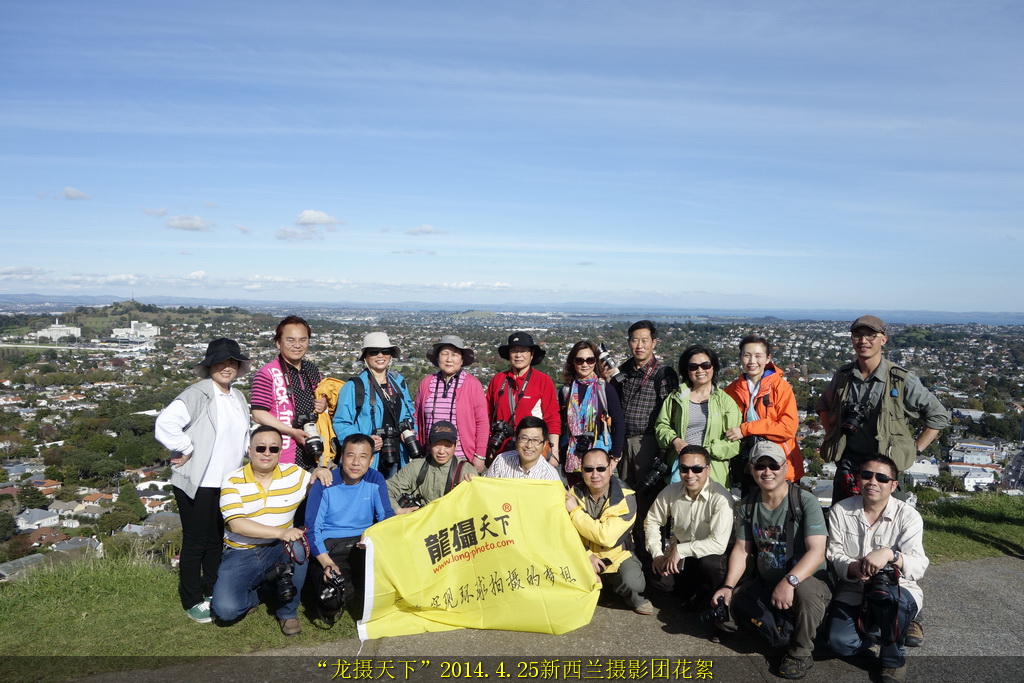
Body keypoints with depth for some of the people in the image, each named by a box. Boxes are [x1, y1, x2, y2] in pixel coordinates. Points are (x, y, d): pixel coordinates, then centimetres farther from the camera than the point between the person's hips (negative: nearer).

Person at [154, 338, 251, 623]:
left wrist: (238, 466, 12)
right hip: (198, 484, -7)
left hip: (228, 484, 7)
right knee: (195, 544, 5)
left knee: (217, 541, 18)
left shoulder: (238, 398, 11)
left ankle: (213, 593, 32)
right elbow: (166, 423, -28)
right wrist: (186, 450, -19)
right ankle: (193, 602, 19)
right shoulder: (197, 395, -15)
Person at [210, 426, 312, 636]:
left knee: (299, 546, -32)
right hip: (241, 554, -1)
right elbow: (236, 524, -20)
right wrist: (281, 533, -29)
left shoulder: (295, 474, -2)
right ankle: (255, 593, 16)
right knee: (226, 609, -22)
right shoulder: (233, 482, -9)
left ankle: (288, 611, -8)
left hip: (280, 550, 2)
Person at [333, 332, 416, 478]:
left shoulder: (399, 383, 13)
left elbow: (409, 412, 23)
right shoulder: (354, 386, -5)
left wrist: (410, 431, 2)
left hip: (396, 457, 5)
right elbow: (341, 423, -8)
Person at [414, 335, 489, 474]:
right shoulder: (426, 383, 8)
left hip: (463, 459, -3)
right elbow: (417, 419, 13)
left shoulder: (472, 384, -1)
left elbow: (482, 422, -1)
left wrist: (480, 456, -5)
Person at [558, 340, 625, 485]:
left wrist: (615, 456, -7)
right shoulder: (565, 390, 7)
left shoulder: (605, 389, -2)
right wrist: (561, 456, 7)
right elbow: (561, 425, 11)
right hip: (571, 458, 3)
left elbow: (619, 424, -2)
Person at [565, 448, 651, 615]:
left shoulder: (625, 497, -15)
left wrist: (575, 511, -22)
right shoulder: (574, 493, -5)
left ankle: (630, 596, 6)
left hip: (617, 556, -2)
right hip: (583, 558, 3)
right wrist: (586, 555, -23)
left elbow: (606, 536, -25)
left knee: (632, 581, -32)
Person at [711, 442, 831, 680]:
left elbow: (817, 551, -27)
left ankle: (800, 653, -11)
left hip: (806, 579, -5)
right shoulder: (746, 506, -1)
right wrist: (728, 586, -13)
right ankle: (788, 633, 2)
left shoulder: (805, 502, -17)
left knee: (806, 591, -39)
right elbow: (741, 550, 2)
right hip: (764, 583, 5)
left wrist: (789, 581, -42)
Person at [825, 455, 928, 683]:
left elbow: (919, 567, -20)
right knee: (840, 643, -22)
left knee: (886, 592, -38)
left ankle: (894, 659, -7)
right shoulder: (840, 511, -3)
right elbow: (834, 554, -3)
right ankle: (875, 629, 16)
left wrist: (890, 554, -40)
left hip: (898, 591, -2)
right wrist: (853, 568, -26)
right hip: (853, 591, 2)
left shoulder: (908, 516, -10)